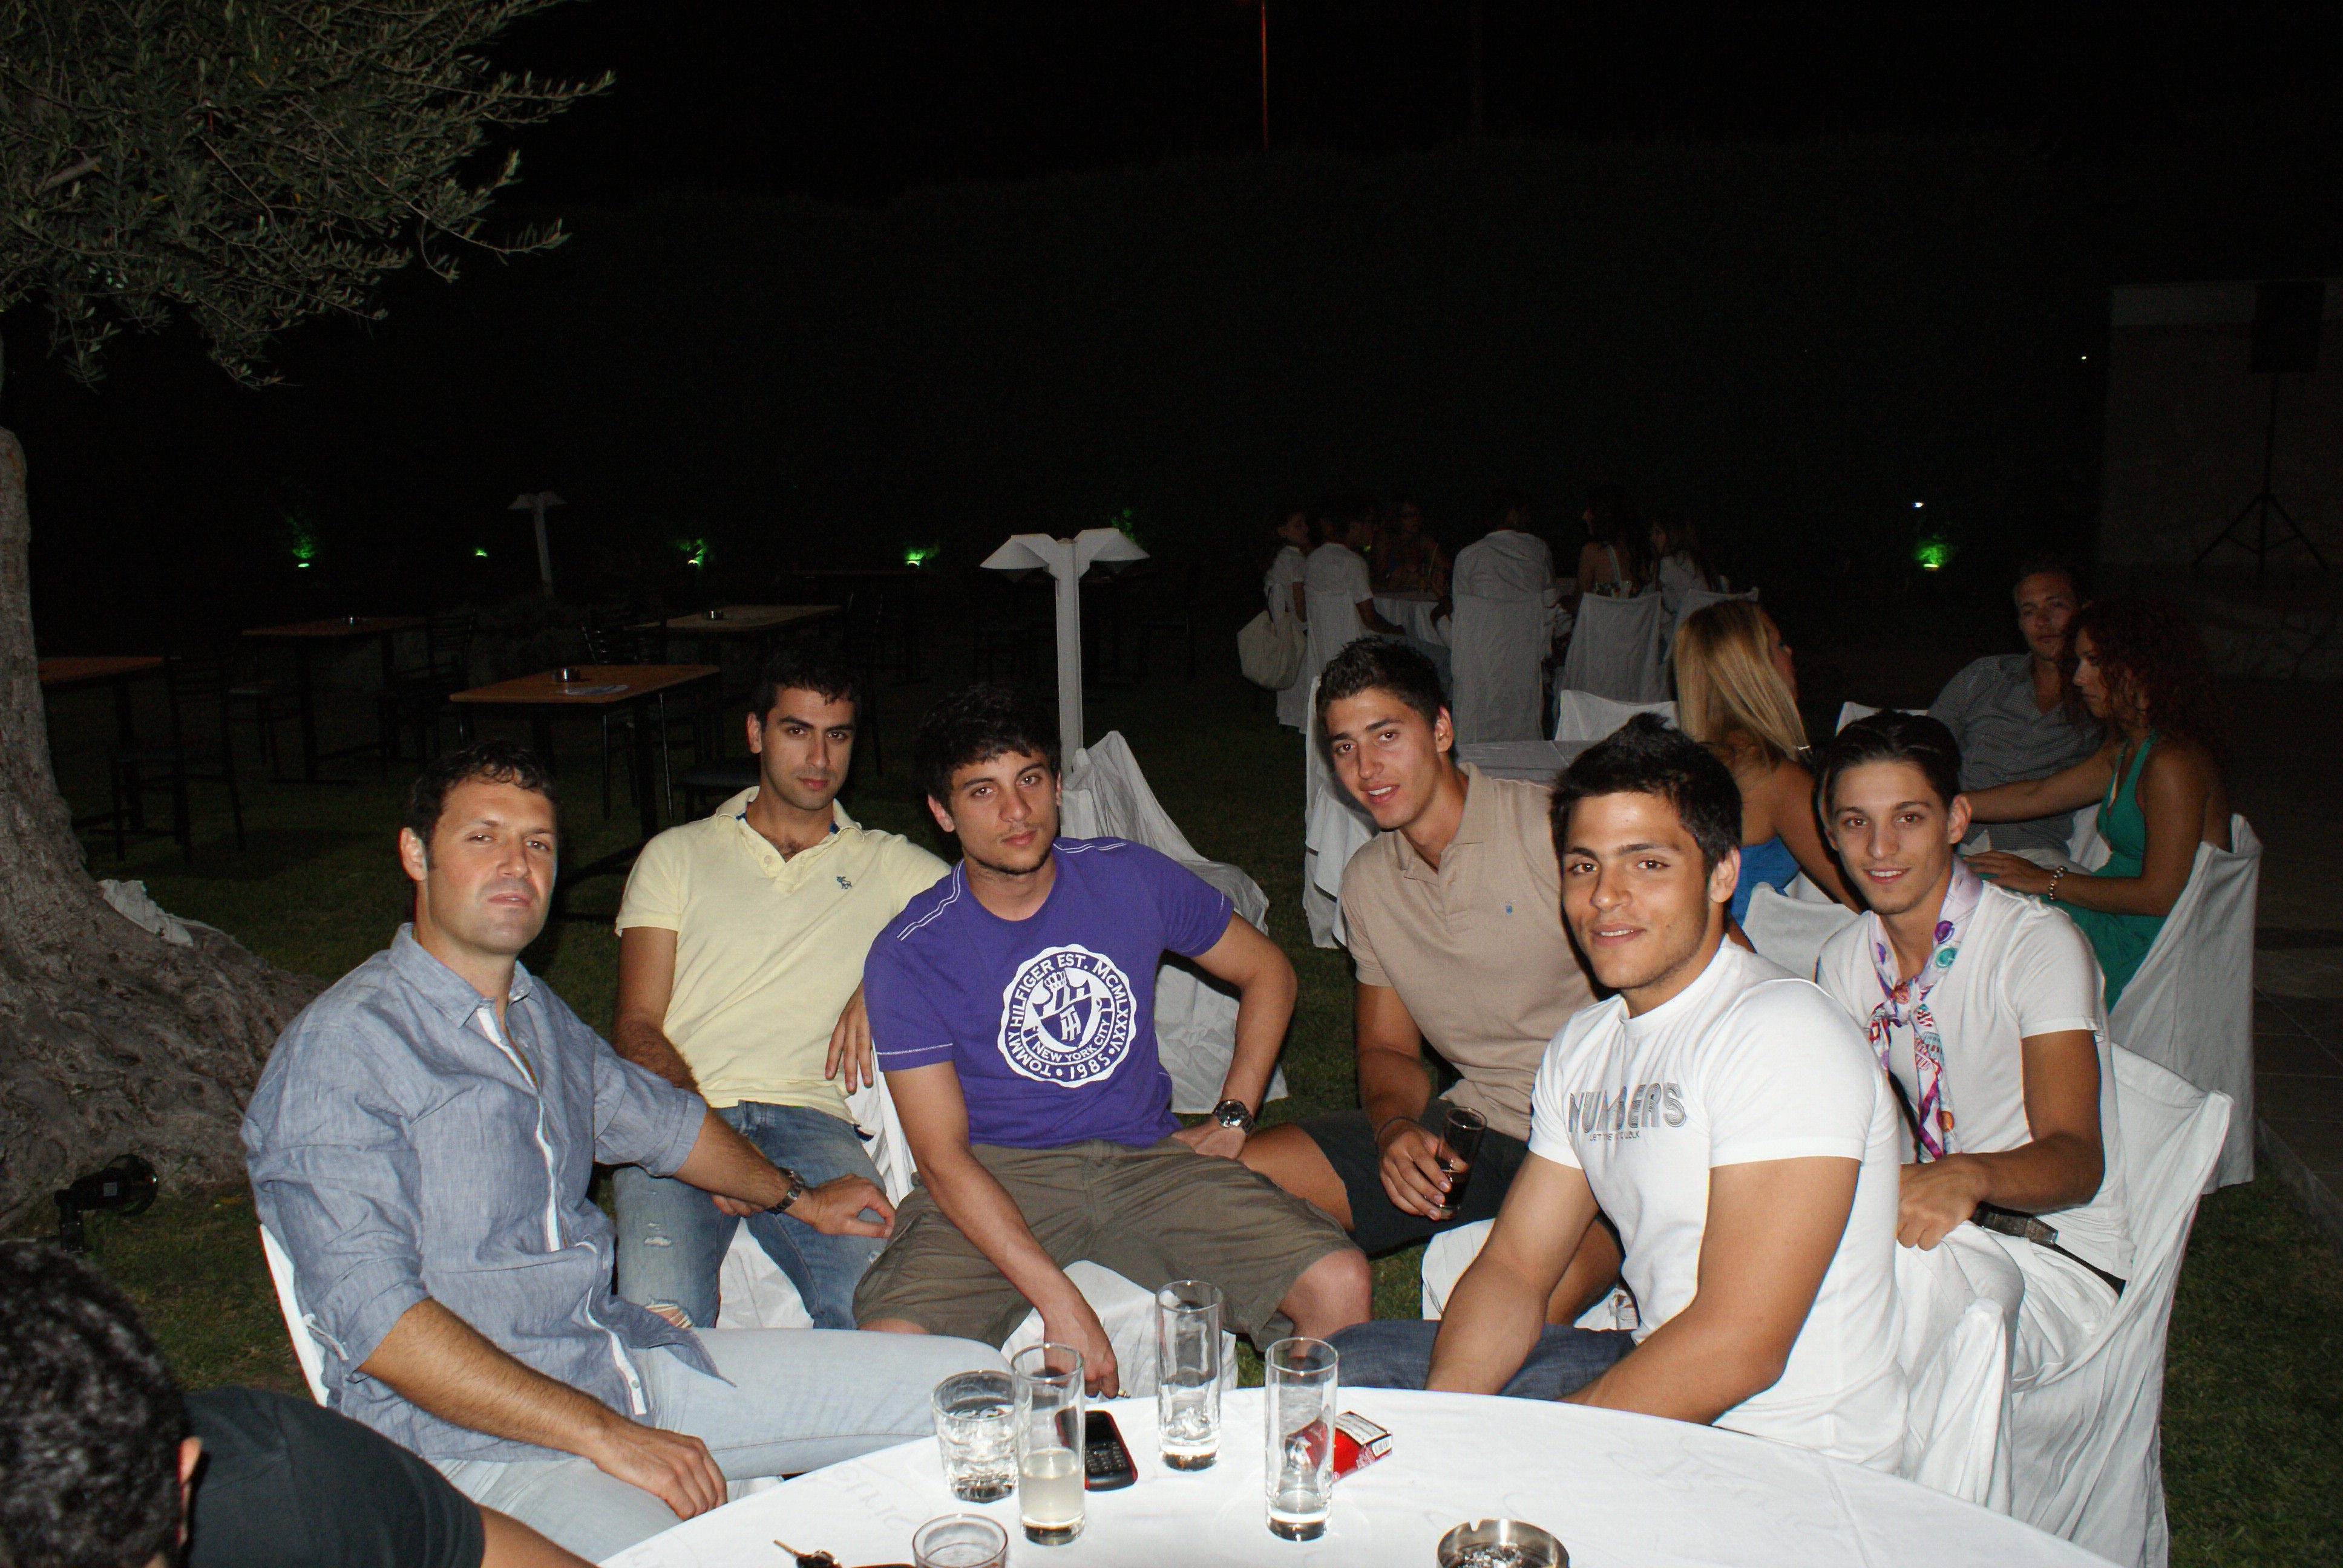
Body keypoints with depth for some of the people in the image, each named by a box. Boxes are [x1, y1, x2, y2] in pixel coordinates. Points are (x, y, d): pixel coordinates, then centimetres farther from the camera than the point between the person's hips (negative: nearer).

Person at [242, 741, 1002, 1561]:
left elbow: (660, 1119, 34)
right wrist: (606, 1436, -21)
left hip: (624, 1362, 8)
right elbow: (373, 1318, -20)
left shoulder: (539, 1017, 14)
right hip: (470, 1436, -7)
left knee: (975, 1378, -2)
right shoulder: (340, 1048, -11)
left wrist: (798, 1200, 48)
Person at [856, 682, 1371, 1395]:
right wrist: (1060, 1303, -23)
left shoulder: (1132, 879, 1)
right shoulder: (909, 955, -8)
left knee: (1341, 1286, -18)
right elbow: (943, 1157, -13)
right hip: (999, 1175, -2)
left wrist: (1232, 1118, 5)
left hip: (1146, 1154, 3)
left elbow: (1266, 970, 16)